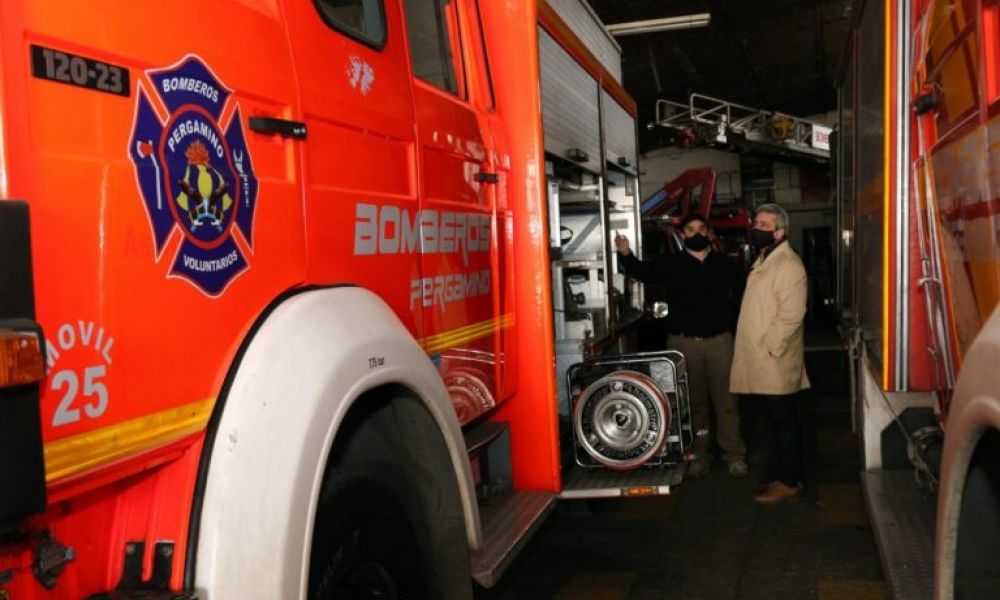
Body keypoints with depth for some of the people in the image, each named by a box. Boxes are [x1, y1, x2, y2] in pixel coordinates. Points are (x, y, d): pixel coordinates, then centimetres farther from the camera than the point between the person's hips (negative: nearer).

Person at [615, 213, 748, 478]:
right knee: (693, 401, 10)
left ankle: (734, 454, 20)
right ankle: (697, 455, 22)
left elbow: (734, 295, 1)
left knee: (726, 400, 8)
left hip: (719, 339, 1)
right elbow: (643, 271, -17)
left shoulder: (722, 263, 5)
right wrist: (626, 255, -37)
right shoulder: (672, 264, -1)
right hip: (684, 342, -1)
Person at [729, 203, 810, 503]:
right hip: (763, 360, 10)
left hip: (775, 361, -10)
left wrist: (769, 348, -20)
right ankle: (791, 475, 24)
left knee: (784, 420, -1)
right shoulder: (764, 260, 17)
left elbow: (790, 315, -22)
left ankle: (788, 482, 8)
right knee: (783, 420, 15)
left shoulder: (788, 265, -15)